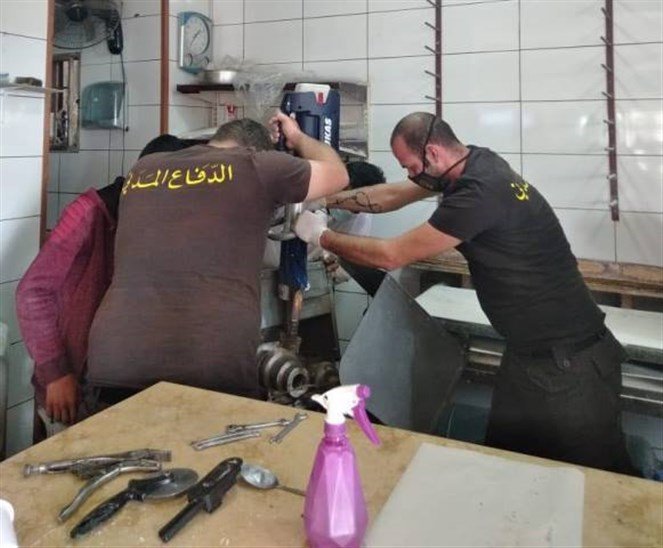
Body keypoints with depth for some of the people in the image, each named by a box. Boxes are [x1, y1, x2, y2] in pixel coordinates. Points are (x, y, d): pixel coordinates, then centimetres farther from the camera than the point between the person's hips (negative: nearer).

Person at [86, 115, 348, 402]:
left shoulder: (142, 170, 17)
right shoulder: (256, 165, 5)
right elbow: (336, 174, 21)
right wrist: (298, 138, 38)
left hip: (116, 358, 4)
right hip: (214, 365, -4)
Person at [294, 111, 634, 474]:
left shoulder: (480, 194, -28)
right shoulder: (474, 163, 0)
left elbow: (391, 256, -20)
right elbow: (393, 195, 13)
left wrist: (321, 236, -6)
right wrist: (326, 201, 11)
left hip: (571, 362, -9)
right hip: (527, 353, 9)